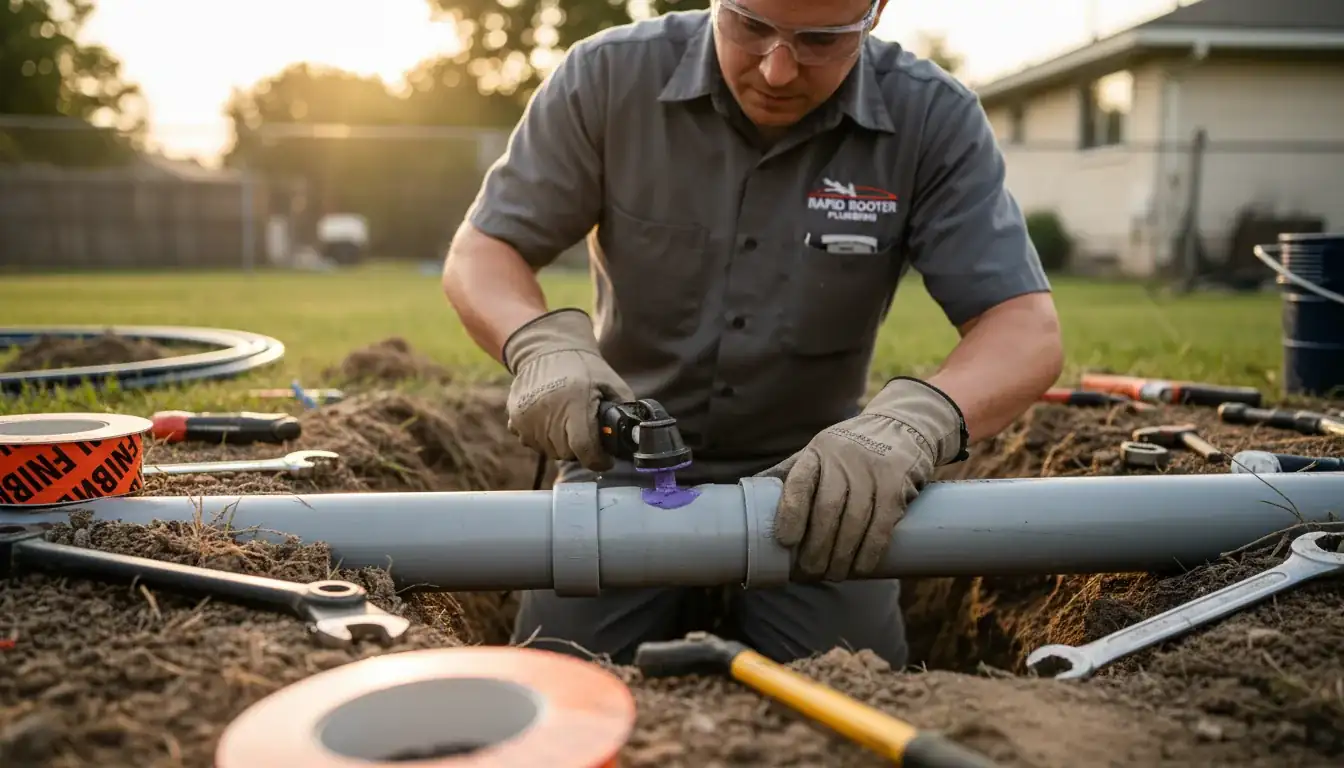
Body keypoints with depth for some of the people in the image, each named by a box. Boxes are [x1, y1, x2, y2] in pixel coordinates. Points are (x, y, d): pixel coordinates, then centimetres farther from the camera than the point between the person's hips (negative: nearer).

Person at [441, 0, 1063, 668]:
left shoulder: (932, 120, -13)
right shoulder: (609, 78, -12)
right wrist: (543, 345, -30)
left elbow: (1026, 328, -18)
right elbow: (480, 251, -7)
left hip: (815, 479, 0)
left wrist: (913, 421, -40)